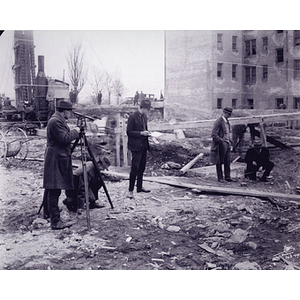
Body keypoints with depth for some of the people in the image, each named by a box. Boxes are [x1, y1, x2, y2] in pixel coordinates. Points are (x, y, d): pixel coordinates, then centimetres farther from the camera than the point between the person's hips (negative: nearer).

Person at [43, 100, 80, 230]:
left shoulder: (58, 120, 16)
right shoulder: (55, 121, -17)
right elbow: (65, 138, -22)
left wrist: (74, 132, 14)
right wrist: (75, 131, -9)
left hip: (59, 157, 11)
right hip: (56, 159, -11)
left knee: (51, 187, 20)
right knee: (54, 188, -11)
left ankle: (47, 212, 33)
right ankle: (55, 221, -12)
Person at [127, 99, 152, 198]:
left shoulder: (144, 117, 12)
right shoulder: (132, 117, -12)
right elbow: (129, 132, -13)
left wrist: (147, 133, 4)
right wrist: (141, 133, -20)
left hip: (143, 145, 8)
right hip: (136, 146, -8)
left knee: (142, 167, 15)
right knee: (135, 168, -7)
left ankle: (139, 187, 27)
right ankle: (130, 191, -1)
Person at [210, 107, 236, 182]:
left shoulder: (227, 121, 13)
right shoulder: (218, 121, -14)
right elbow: (214, 135, -18)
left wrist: (229, 141, 14)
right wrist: (222, 141, -21)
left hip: (227, 144, 8)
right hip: (220, 145, -8)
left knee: (227, 161, 9)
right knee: (219, 162, 3)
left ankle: (227, 177, 17)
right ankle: (220, 178, 10)